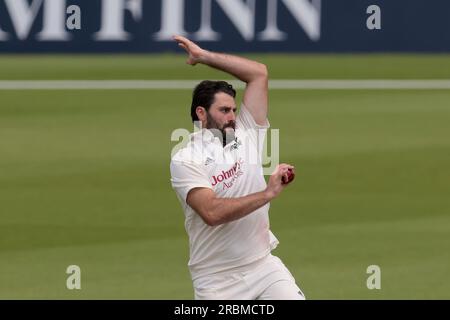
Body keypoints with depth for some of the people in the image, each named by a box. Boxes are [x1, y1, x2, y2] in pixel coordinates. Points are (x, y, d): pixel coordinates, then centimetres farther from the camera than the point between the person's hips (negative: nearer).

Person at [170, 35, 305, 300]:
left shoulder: (246, 135, 7)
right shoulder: (185, 160, -8)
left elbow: (259, 73, 7)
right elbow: (212, 213, -23)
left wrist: (204, 56, 5)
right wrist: (268, 193, -24)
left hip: (263, 265, 4)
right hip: (217, 280, -3)